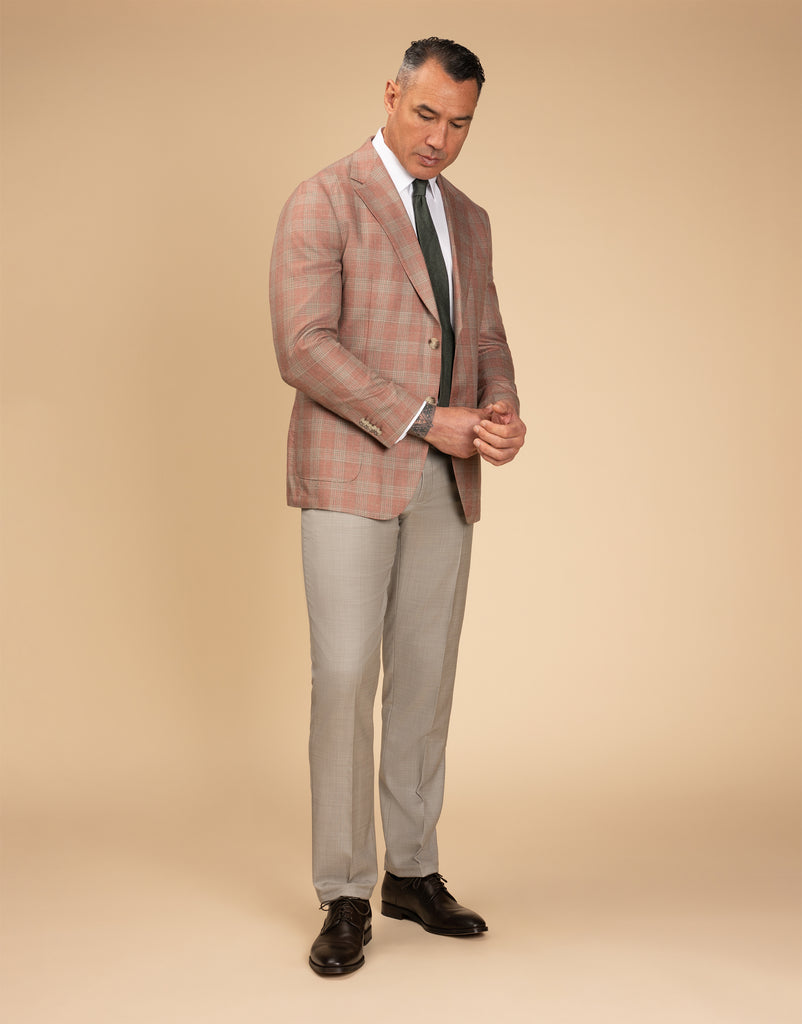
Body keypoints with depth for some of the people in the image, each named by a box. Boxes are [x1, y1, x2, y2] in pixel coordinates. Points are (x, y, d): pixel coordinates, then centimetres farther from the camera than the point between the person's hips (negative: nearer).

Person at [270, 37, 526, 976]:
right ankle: (345, 897, 3)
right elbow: (304, 346, -15)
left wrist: (502, 416, -6)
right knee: (346, 677, -8)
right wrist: (425, 419, -19)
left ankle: (412, 872, 21)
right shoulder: (322, 203, -5)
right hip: (350, 473, -6)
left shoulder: (469, 220, 16)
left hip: (445, 480, 6)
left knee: (425, 680, 9)